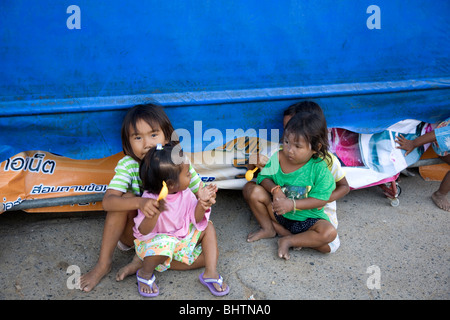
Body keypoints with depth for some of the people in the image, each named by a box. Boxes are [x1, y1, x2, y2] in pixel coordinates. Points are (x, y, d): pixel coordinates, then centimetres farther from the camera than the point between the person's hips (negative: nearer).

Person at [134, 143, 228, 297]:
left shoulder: (185, 193, -11)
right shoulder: (150, 199, -27)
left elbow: (196, 219, -9)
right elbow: (142, 232, -29)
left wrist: (202, 203, -30)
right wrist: (156, 212, -47)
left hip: (183, 235, 7)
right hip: (157, 239, -6)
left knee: (208, 227, -3)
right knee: (164, 244, -39)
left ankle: (211, 273, -7)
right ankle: (145, 273, -7)